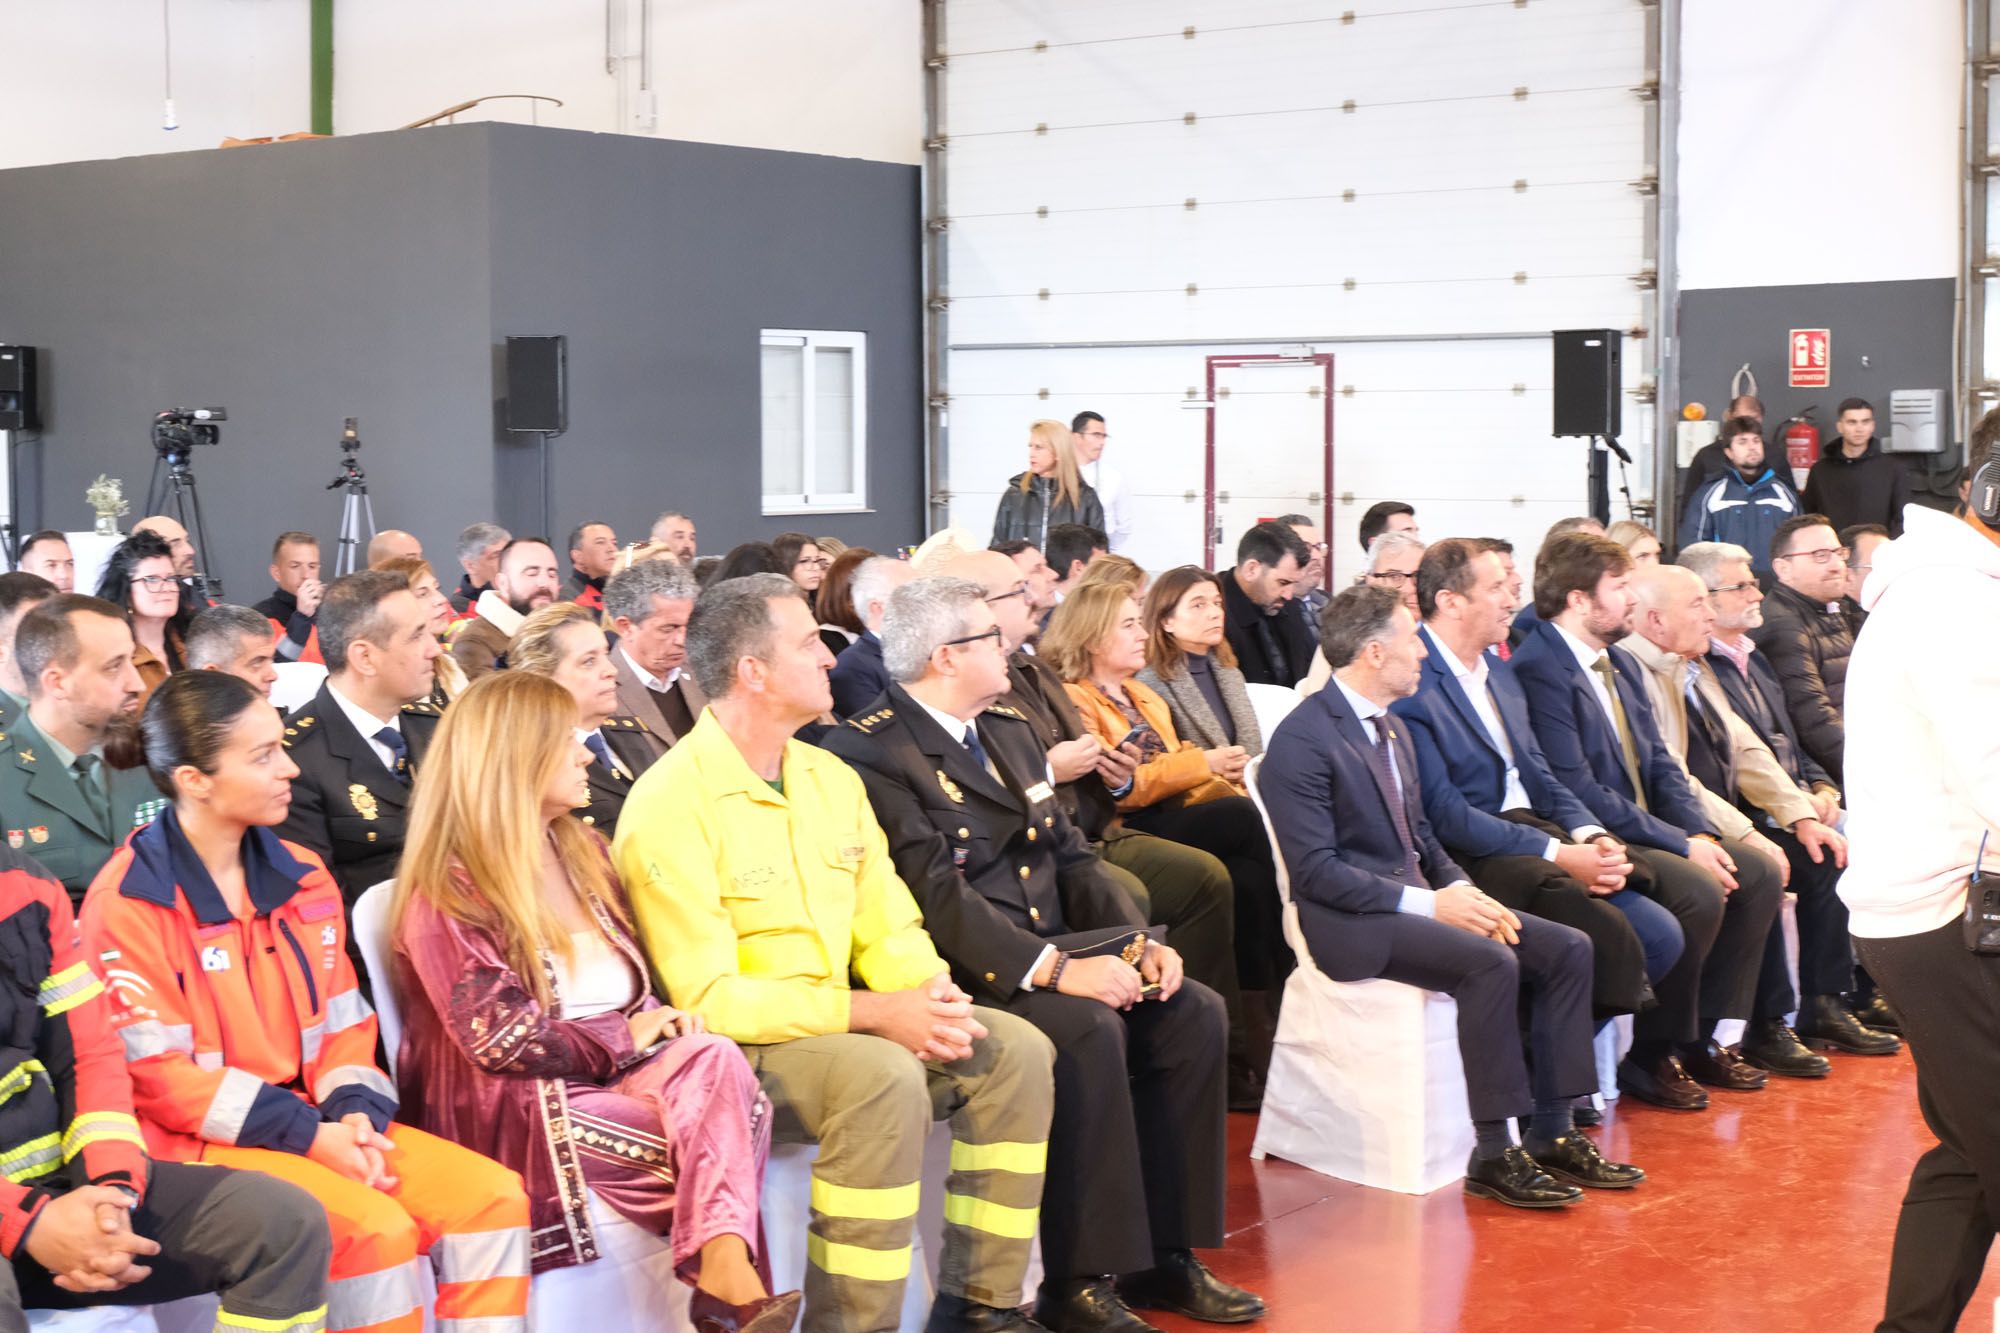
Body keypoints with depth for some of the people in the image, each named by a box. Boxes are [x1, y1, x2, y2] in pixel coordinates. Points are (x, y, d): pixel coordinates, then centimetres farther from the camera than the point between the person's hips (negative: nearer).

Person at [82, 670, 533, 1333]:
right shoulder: (127, 901, -11)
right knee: (377, 1226, -29)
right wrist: (309, 1134, -18)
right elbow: (157, 1074, -14)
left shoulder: (301, 876, 9)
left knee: (492, 1193, -12)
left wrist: (355, 1115, -9)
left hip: (318, 1122, 7)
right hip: (202, 1141, -7)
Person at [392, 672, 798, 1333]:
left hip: (620, 1071, 6)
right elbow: (500, 1039, -16)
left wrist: (661, 1024, -3)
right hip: (516, 1109, -6)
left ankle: (729, 1279, -39)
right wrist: (625, 1041, -11)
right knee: (719, 1129, -28)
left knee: (715, 1060, -29)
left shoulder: (583, 851, 16)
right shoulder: (448, 891, -8)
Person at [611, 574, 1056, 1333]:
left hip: (840, 1025, 8)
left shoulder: (831, 778, 8)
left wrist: (930, 991, -13)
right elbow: (708, 999, -22)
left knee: (1015, 1050, -7)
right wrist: (872, 1012, -25)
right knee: (886, 1079, -33)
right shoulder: (670, 806, -18)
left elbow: (888, 926, 10)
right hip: (729, 1045, -8)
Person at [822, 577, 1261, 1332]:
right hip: (967, 975, -8)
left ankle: (1164, 1255, -2)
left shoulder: (1009, 730, 17)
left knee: (1192, 1013, -9)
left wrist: (1139, 941, -1)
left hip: (1058, 950, 8)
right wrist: (1057, 970, -27)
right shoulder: (874, 752, -12)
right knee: (1089, 1030, -30)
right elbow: (936, 897, -21)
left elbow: (1069, 856, 15)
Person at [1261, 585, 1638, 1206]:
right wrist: (1429, 903, -22)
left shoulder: (1393, 730, 16)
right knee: (1491, 961, -31)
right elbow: (1315, 871, -20)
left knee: (1567, 949, -5)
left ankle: (1552, 1136, -1)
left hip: (1413, 896, 9)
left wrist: (1462, 889, -1)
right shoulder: (1303, 740, -14)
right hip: (1352, 921, -9)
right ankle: (1493, 1156, -21)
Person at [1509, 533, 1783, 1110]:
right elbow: (1577, 789, -21)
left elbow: (1660, 764, 15)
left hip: (1645, 829, 10)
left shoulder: (1620, 664, 15)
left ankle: (1703, 1036, 7)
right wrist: (1680, 844, -19)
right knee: (1698, 892, -27)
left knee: (1760, 874, -1)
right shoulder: (1539, 668, -16)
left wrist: (1701, 833, -4)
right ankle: (1651, 1057, -10)